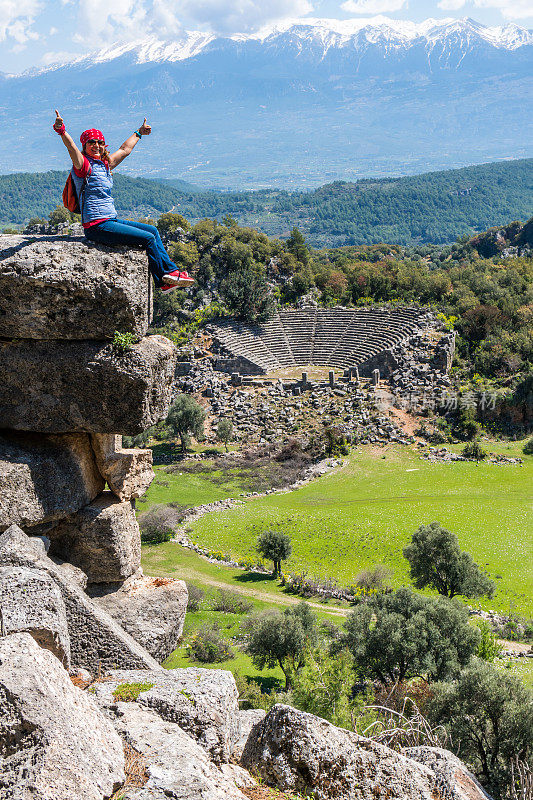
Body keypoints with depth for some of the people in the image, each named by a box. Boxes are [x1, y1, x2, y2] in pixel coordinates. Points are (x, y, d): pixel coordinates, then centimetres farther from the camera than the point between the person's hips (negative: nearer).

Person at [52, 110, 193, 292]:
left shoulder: (104, 164, 16)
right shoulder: (84, 164, -8)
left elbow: (125, 149, 32)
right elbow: (72, 147, -29)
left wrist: (138, 133, 45)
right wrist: (62, 131, -48)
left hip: (110, 220, 10)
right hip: (96, 226, -10)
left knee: (152, 230, 12)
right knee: (148, 238, -10)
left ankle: (170, 271, 14)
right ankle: (165, 279, 2)